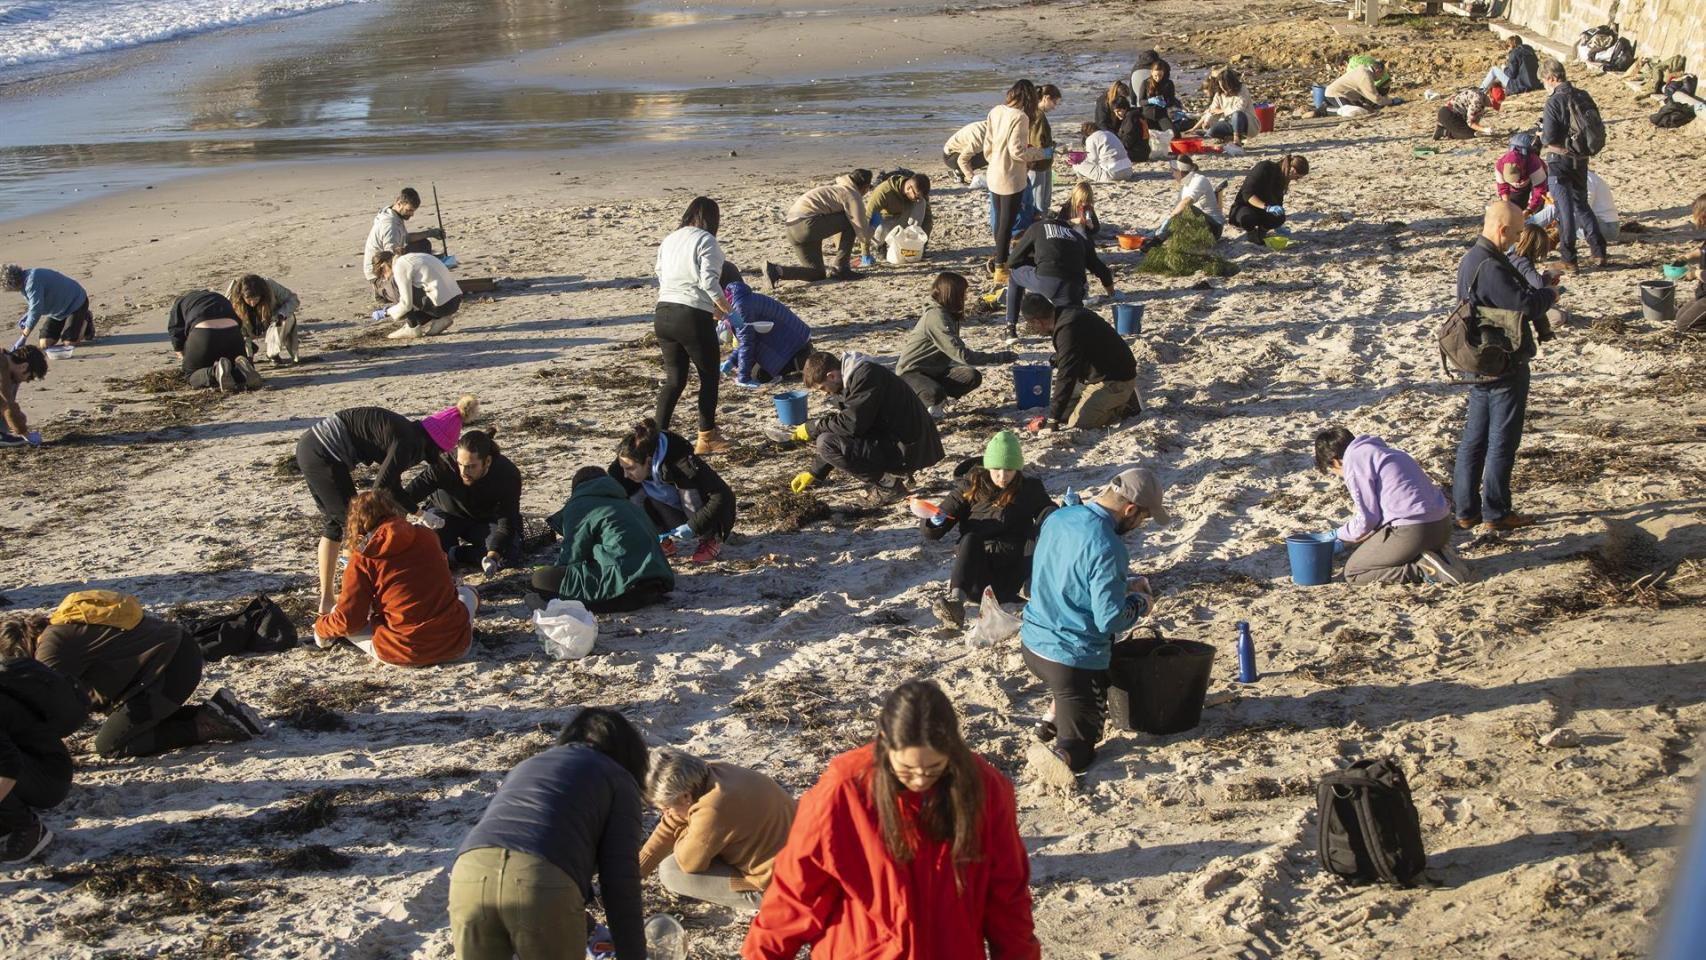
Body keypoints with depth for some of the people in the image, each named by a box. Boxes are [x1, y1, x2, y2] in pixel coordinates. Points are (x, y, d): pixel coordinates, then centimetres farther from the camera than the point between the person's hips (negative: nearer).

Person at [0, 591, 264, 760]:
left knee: (108, 745, -2)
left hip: (172, 668, -10)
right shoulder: (64, 626, 17)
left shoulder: (53, 644, -11)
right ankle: (213, 713, 12)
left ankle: (204, 727, -7)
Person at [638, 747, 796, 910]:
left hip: (773, 884, -9)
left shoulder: (711, 810, -31)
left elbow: (688, 861, -16)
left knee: (670, 872, -8)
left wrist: (685, 831, 2)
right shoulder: (710, 774, -4)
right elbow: (670, 827, 7)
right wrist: (634, 871, 10)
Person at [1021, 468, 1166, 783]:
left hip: (1032, 642, 8)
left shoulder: (1058, 518, -1)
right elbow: (1110, 620, -22)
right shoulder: (1107, 549, -25)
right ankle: (1057, 754, -26)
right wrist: (1140, 604, -1)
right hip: (1074, 660, -7)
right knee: (1079, 751, 6)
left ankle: (1051, 721, 21)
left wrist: (1122, 585, 15)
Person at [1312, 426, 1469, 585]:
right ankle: (1438, 557, 8)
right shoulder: (1377, 451, 24)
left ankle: (1422, 569, -10)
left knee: (1353, 573, 4)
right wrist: (1347, 540, 25)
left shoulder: (1353, 461, -5)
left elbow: (1368, 519, -6)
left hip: (1412, 530, -9)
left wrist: (1341, 535, 11)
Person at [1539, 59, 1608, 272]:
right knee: (1582, 204, 20)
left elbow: (1549, 138, -19)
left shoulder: (1554, 101, -17)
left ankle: (1569, 260, 5)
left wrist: (1541, 135, 2)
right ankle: (1599, 253, 17)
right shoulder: (1583, 97, 4)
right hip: (1581, 159, 6)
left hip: (1559, 161, -6)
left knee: (1564, 209, 1)